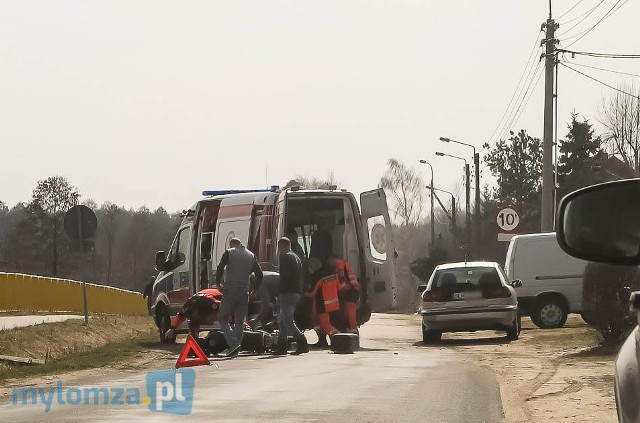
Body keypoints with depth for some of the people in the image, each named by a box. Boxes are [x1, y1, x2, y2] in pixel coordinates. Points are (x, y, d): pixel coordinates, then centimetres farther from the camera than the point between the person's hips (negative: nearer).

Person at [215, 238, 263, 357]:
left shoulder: (229, 253, 0)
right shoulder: (251, 256, 13)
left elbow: (220, 269, -10)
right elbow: (259, 274, 10)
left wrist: (218, 283, 2)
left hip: (230, 290, -4)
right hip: (244, 292, 4)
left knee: (222, 318, 2)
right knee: (239, 321, 9)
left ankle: (233, 343, -16)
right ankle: (236, 349, 6)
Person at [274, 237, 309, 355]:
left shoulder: (285, 257, -9)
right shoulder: (296, 257, 20)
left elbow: (283, 276, -17)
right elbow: (300, 277, 21)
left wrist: (279, 294, -11)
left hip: (287, 293, -10)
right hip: (296, 292, 10)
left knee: (288, 321, -11)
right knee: (282, 320, 16)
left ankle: (302, 343, -21)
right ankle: (281, 347, 16)